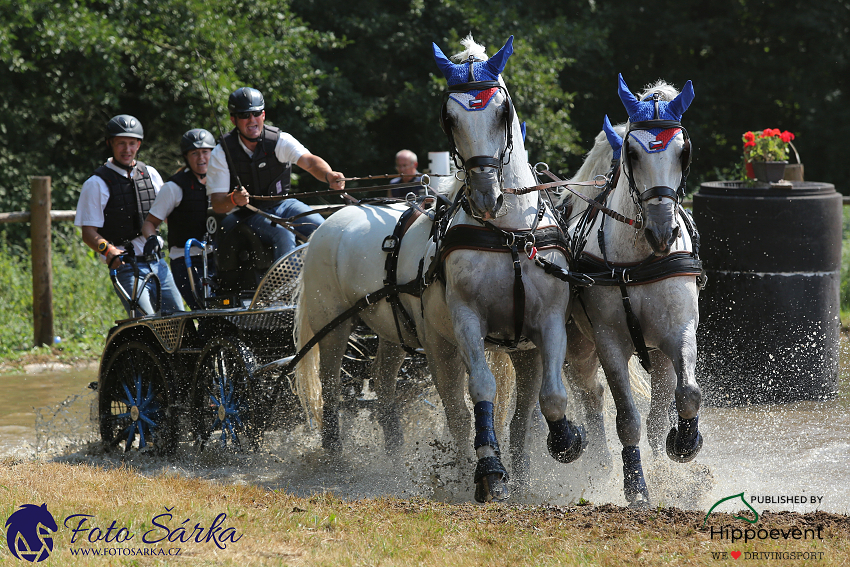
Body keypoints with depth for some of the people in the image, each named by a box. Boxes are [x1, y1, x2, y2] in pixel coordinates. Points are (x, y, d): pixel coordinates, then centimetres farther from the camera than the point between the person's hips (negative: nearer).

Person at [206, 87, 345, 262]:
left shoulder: (280, 140, -7)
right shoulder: (221, 154, -9)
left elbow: (309, 161, -23)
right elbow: (217, 203, -12)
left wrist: (329, 176, -46)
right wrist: (233, 199, -36)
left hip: (283, 205, 3)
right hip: (249, 213, -3)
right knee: (284, 236, -31)